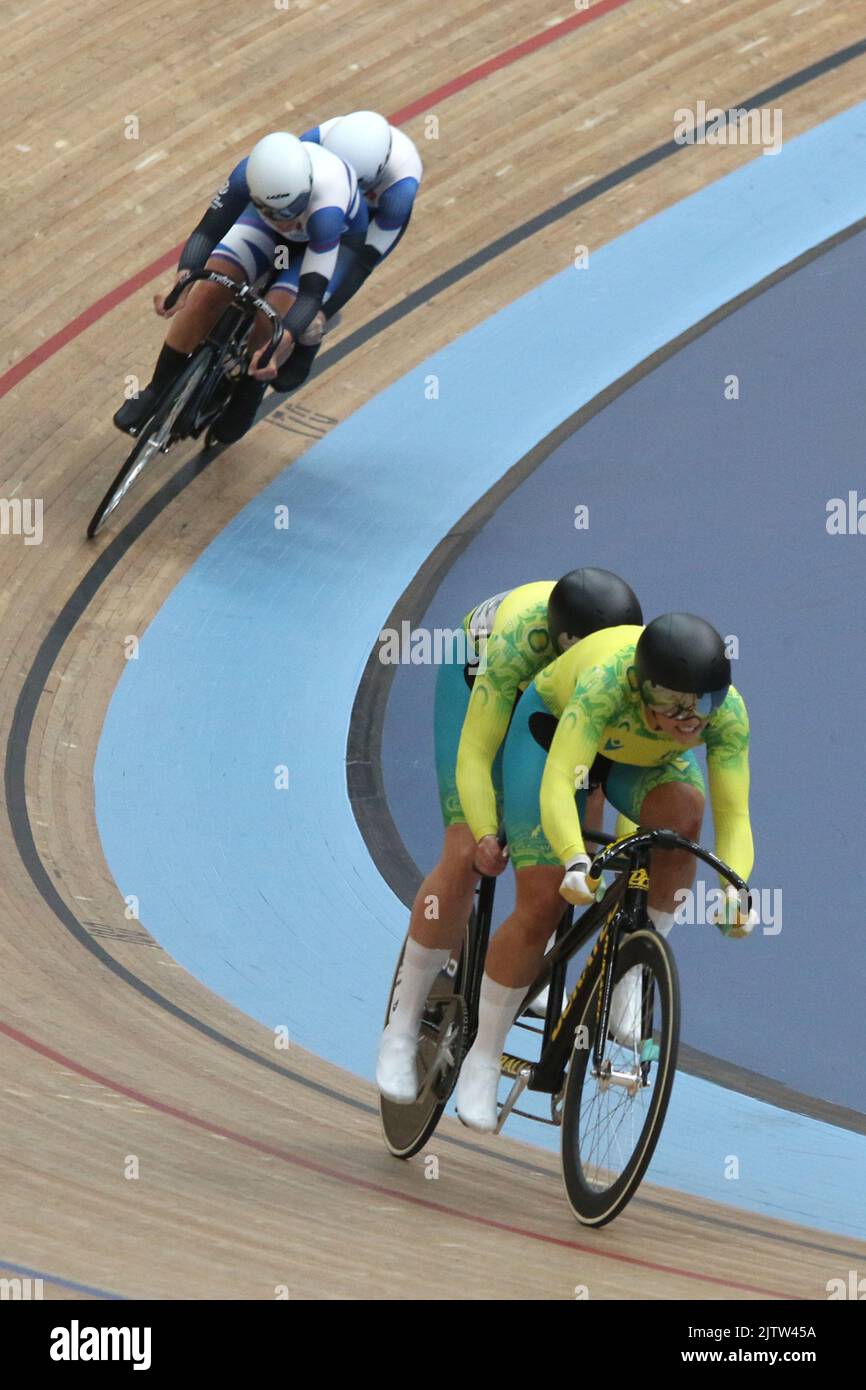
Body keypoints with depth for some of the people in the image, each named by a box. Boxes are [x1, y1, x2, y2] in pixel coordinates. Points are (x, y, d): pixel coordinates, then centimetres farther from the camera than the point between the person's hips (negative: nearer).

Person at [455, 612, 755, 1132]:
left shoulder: (727, 712, -32)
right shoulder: (607, 680, -42)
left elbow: (733, 816, -33)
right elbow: (557, 784, -50)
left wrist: (733, 893, -51)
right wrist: (574, 861, -66)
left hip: (647, 759, 3)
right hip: (556, 730, -3)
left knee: (682, 813, -32)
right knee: (541, 907, -12)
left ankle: (634, 972, -15)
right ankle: (483, 1055, 7)